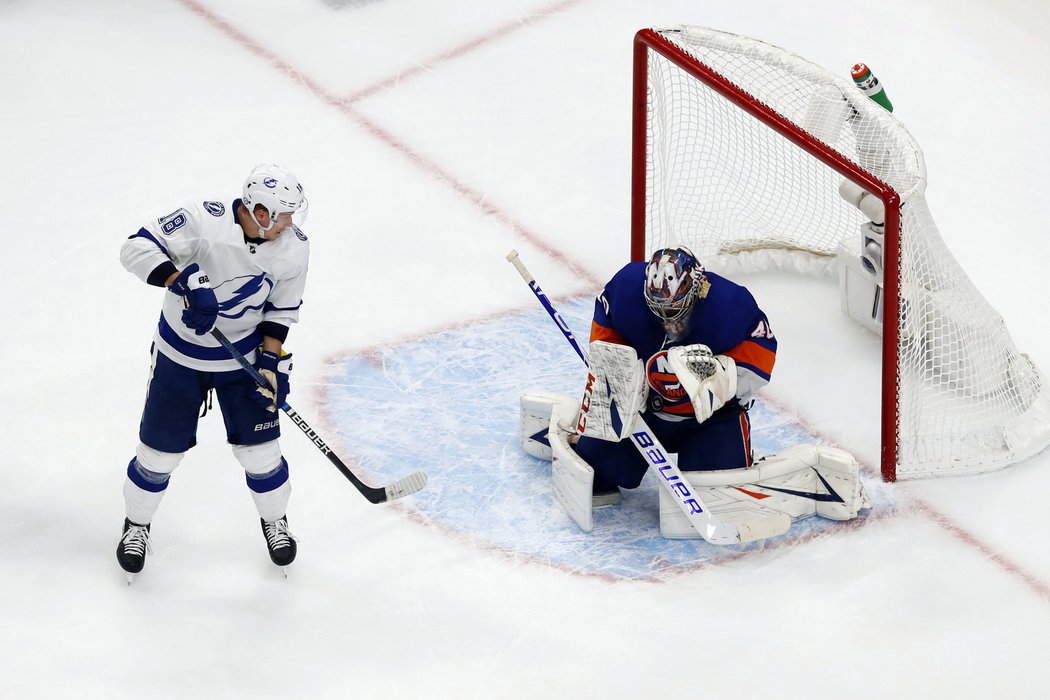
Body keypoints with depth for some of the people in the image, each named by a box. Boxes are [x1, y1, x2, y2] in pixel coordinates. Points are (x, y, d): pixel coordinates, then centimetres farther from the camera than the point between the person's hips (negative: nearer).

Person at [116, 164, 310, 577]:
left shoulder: (294, 248, -15)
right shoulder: (203, 221, -28)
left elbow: (282, 308, -1)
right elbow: (138, 248, -28)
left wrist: (273, 360, -9)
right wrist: (184, 283, -40)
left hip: (243, 356, 2)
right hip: (180, 353, -2)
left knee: (259, 449, 6)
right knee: (159, 450, 8)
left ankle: (275, 520, 36)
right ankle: (136, 525, 34)